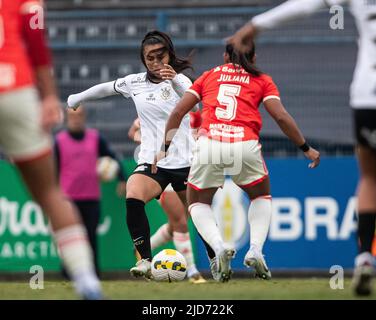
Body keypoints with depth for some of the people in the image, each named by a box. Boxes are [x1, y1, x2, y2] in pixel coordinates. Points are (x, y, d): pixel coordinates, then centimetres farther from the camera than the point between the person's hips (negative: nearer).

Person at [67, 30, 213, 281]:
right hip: (152, 162, 2)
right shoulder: (135, 83, 8)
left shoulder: (179, 80, -5)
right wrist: (77, 99, 40)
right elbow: (105, 88, 27)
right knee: (133, 198, -27)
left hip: (185, 162, -2)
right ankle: (146, 262, -30)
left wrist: (174, 81, -48)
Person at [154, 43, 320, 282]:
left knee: (198, 203, 22)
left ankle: (219, 247, -6)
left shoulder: (209, 76, 23)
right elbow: (281, 117, 7)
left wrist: (165, 148, 20)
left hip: (209, 144, 0)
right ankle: (255, 250, 5)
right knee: (261, 197, 27)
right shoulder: (262, 81, 19)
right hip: (245, 145, 0)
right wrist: (306, 148, 14)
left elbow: (177, 112, 16)